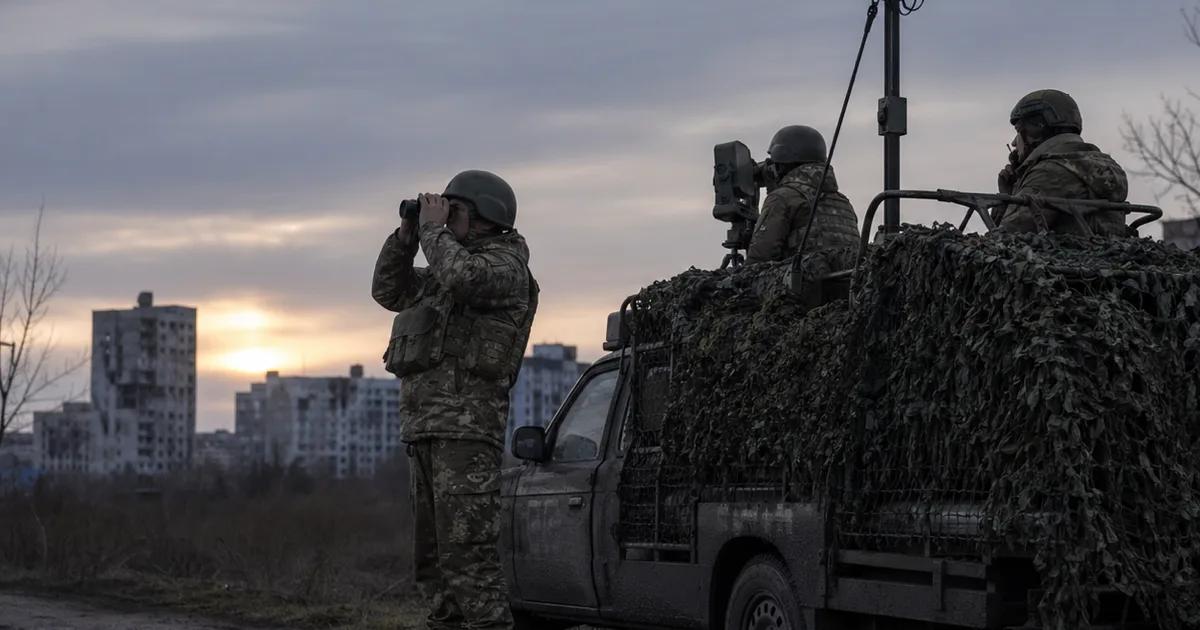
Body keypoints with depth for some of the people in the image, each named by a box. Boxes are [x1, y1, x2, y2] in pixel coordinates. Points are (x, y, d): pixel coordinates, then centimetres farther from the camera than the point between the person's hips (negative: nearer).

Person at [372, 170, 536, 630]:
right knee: (433, 558, 10)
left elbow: (462, 277, -26)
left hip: (466, 426, -10)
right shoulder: (453, 263, 23)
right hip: (425, 429, 10)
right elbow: (388, 291, 31)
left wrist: (433, 229, -9)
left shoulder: (505, 264, -4)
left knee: (467, 554, -16)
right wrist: (406, 236, 17)